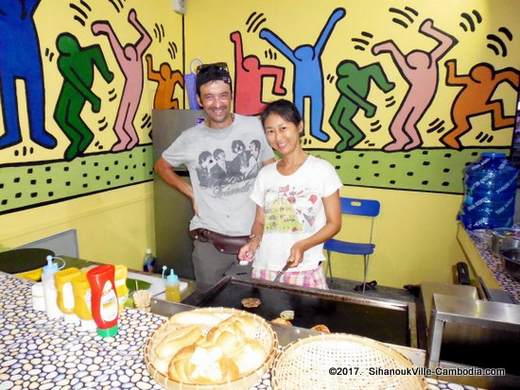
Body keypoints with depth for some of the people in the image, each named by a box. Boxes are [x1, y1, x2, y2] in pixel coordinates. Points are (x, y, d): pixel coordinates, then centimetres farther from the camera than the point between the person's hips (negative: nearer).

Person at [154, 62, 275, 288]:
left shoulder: (254, 127, -4)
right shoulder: (190, 138, -2)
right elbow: (161, 166, 16)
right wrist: (191, 193, 3)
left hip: (253, 237, 0)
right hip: (209, 242, 1)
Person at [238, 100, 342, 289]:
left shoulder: (321, 169, -6)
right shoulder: (265, 174, 6)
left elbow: (334, 223, -4)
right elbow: (260, 221, 12)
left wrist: (302, 245, -18)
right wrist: (254, 240, -9)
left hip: (305, 270, -3)